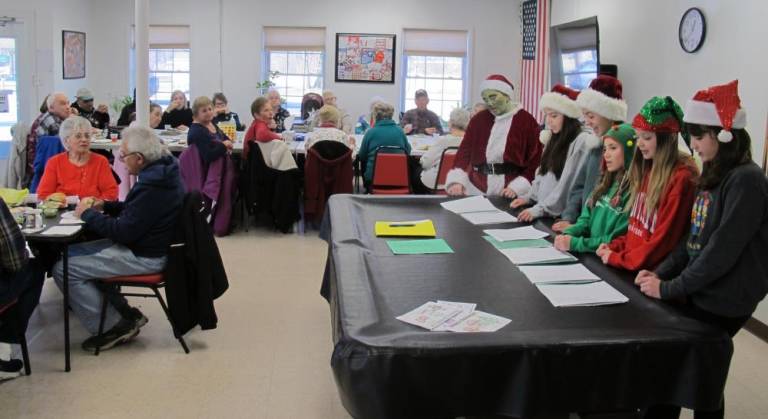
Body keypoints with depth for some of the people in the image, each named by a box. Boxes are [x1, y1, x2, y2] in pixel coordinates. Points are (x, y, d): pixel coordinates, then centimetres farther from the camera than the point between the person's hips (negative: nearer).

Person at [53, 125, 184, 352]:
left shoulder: (152, 186, -27)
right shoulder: (160, 170, 5)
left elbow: (124, 231, -24)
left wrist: (87, 214, -10)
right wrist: (105, 206, 6)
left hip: (145, 257, -11)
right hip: (145, 244, 11)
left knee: (64, 269, -9)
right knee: (72, 252, 18)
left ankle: (114, 327, 1)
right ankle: (124, 314, 16)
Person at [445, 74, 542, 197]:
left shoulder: (527, 121, -2)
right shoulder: (478, 120, 7)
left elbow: (534, 161, -4)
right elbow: (464, 152, 2)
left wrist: (517, 188, -15)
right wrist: (456, 181, -13)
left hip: (508, 193, -2)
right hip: (475, 189, 3)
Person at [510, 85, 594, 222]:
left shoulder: (582, 141, -11)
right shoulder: (554, 139, 15)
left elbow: (568, 184, -17)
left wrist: (539, 209, -19)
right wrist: (528, 197, 6)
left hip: (562, 216, -7)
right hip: (543, 211, 7)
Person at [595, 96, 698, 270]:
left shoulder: (681, 178, -13)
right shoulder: (648, 171, 12)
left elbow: (664, 238, -14)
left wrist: (618, 258, -9)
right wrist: (614, 247, 5)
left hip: (653, 271, -7)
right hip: (631, 265, 7)